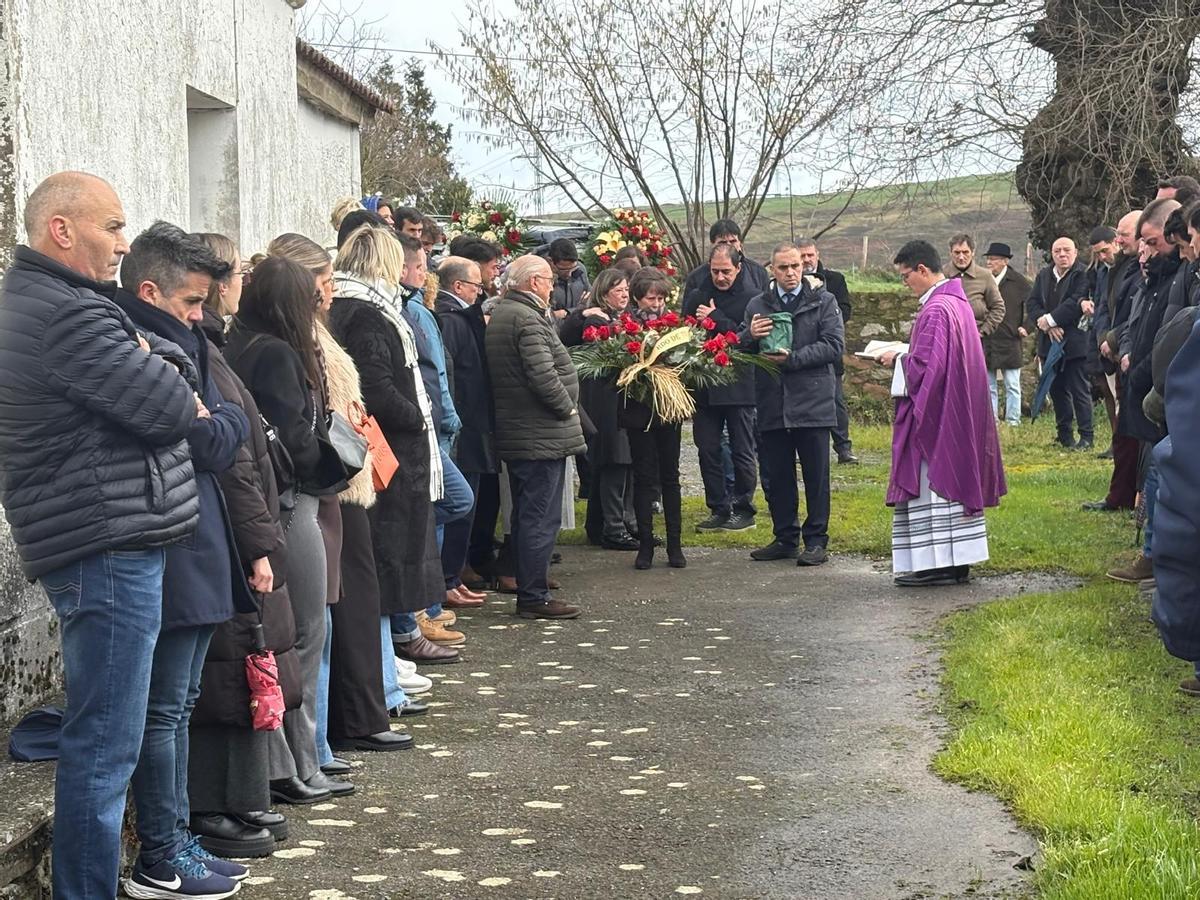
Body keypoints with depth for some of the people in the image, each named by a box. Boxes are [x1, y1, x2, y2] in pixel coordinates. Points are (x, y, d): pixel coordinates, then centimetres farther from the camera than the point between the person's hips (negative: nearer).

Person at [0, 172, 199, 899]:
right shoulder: (69, 316, -17)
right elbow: (169, 409, -17)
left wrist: (151, 369, -1)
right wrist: (177, 393, 4)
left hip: (98, 545, 11)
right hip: (109, 547, -11)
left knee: (101, 737, 16)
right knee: (106, 744, -6)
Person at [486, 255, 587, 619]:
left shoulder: (500, 314, 15)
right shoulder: (528, 318, -17)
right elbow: (543, 376, -24)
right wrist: (568, 408, -10)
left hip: (515, 434, 10)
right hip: (541, 435, -10)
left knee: (527, 514, 16)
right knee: (541, 517, -6)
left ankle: (529, 591, 22)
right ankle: (534, 596, -3)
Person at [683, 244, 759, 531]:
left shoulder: (751, 298, -5)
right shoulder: (696, 297, 9)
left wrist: (715, 319, -15)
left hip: (739, 386, -4)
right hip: (704, 386, 4)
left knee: (742, 451, 5)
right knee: (708, 449, 7)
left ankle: (743, 508, 15)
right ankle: (719, 509, 15)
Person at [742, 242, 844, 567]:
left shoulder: (823, 301, 2)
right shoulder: (758, 305, 12)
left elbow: (834, 345, -8)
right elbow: (741, 351, 11)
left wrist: (792, 358, -16)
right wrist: (751, 336, -12)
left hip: (812, 403, -3)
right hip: (771, 404, 3)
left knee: (816, 477, 1)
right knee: (775, 477, 8)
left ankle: (816, 541, 9)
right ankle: (785, 539, 20)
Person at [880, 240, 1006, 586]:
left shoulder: (935, 310, -19)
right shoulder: (959, 301, 12)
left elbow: (925, 364, -23)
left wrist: (897, 361, -7)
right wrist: (905, 355, 12)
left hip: (933, 412, -10)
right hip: (960, 411, 10)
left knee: (929, 482, -4)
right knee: (953, 480, 11)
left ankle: (934, 563, -3)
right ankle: (957, 560, 15)